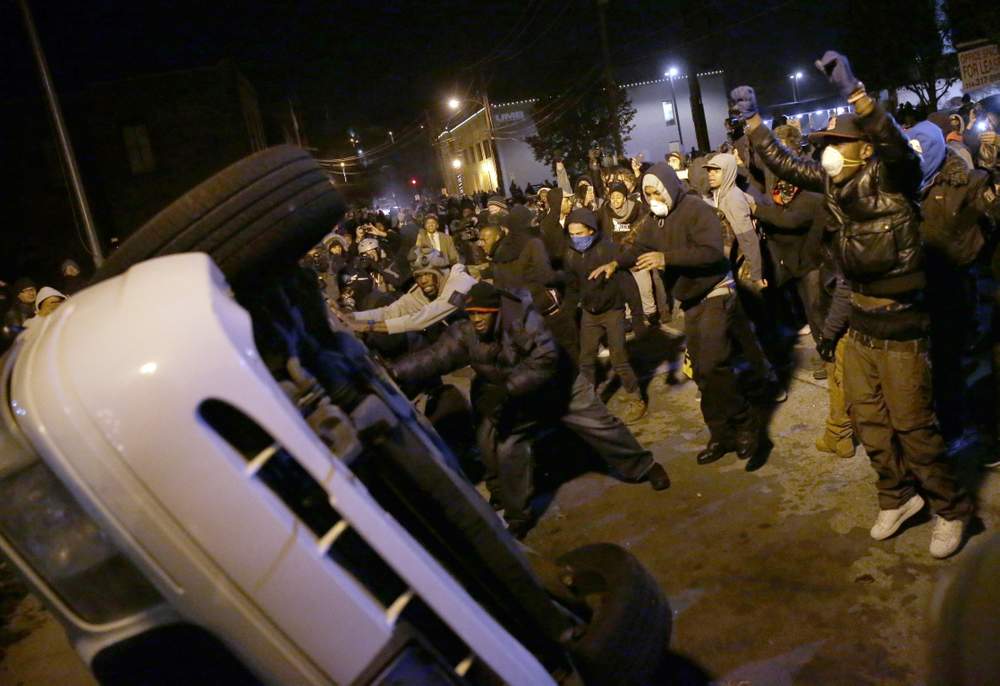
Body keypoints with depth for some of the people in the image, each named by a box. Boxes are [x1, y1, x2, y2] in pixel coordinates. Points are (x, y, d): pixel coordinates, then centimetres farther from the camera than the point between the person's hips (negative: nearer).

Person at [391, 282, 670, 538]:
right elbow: (434, 357, -30)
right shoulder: (464, 334, -20)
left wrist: (506, 389, -44)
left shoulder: (522, 319, -33)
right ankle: (518, 517, 13)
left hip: (559, 388, -3)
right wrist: (393, 373, -45)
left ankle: (644, 467, 31)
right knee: (507, 449, -6)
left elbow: (546, 358, -39)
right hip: (516, 402, 3)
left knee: (602, 426, 5)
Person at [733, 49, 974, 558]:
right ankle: (897, 495, 33)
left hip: (900, 328, -7)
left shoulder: (891, 181, -15)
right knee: (867, 419, 14)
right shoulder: (837, 186, 2)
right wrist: (753, 121, 4)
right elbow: (782, 163, 9)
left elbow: (897, 147, -37)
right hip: (860, 325, 7)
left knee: (913, 426, 2)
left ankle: (951, 507, 23)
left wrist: (853, 92, -46)